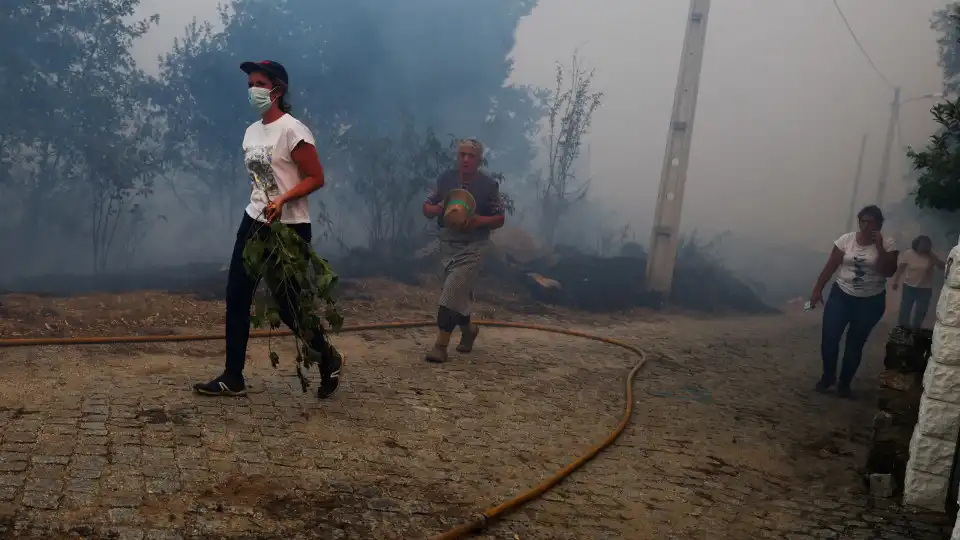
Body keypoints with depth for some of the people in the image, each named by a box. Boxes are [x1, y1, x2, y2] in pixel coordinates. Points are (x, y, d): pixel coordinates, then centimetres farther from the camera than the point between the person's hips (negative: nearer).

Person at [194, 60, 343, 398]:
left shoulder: (292, 130, -14)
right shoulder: (251, 132, 11)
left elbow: (316, 178, -15)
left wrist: (282, 199, -26)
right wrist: (260, 206, 17)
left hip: (289, 228, -8)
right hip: (254, 223, 8)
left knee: (286, 302, -2)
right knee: (236, 297, 4)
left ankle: (328, 358, 24)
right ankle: (233, 379, 13)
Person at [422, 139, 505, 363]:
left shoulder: (489, 185, -7)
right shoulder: (445, 179, 2)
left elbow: (499, 219, -1)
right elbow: (426, 209, 7)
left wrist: (479, 221, -21)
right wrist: (439, 208, -16)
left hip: (472, 247, -4)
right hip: (447, 244, 4)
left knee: (452, 293, -13)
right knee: (461, 293, 14)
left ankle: (441, 345, -7)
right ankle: (468, 329, 40)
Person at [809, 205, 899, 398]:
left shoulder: (888, 243, -6)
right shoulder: (846, 239, -3)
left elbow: (888, 272, -16)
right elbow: (830, 266, 0)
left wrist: (879, 246, -21)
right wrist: (817, 290, -1)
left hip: (870, 302, -1)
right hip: (841, 296, 1)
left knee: (855, 344, 7)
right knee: (829, 338, -3)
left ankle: (844, 383, 22)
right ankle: (828, 376, 19)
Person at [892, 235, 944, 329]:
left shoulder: (932, 256, -10)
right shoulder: (908, 253, -10)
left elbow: (943, 267, -20)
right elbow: (901, 268, 0)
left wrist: (932, 255, -25)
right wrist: (896, 281, 4)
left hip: (925, 289, 0)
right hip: (909, 287, 0)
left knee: (920, 312, 9)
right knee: (904, 309, 11)